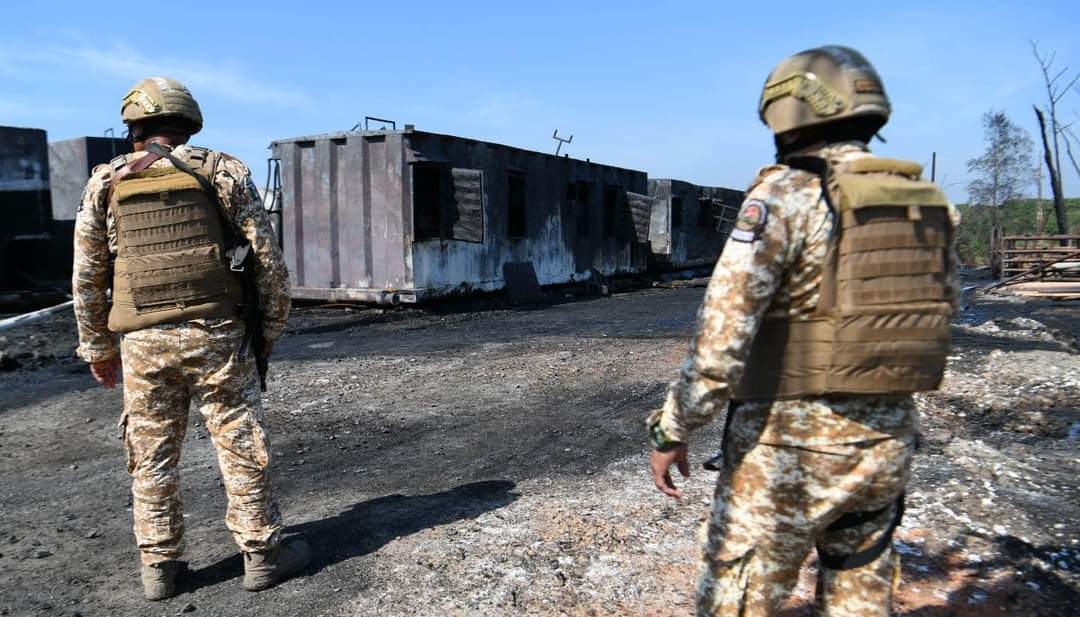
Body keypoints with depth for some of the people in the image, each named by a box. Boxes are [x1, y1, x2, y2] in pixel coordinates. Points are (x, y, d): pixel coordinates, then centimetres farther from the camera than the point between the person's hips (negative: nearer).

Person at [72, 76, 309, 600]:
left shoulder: (104, 185, 7)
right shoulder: (222, 172, 1)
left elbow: (86, 278, 8)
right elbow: (267, 258, -2)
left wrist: (97, 349, 16)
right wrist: (272, 325, 7)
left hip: (143, 342, 2)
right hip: (215, 335, -2)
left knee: (151, 458, 13)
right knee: (240, 448, 7)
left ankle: (159, 568, 22)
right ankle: (262, 555, 15)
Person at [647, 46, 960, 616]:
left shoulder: (786, 193, -14)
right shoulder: (929, 203, 5)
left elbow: (722, 331, -20)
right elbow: (942, 308, 14)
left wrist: (671, 429, -13)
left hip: (790, 440, -6)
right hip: (888, 438, 7)